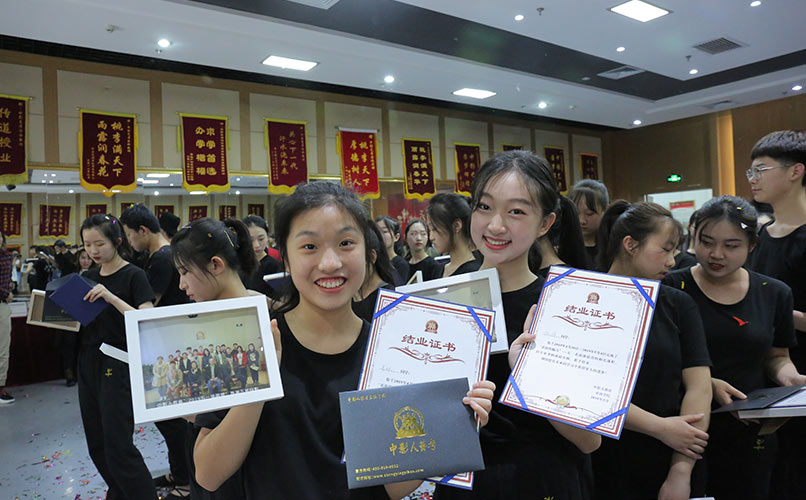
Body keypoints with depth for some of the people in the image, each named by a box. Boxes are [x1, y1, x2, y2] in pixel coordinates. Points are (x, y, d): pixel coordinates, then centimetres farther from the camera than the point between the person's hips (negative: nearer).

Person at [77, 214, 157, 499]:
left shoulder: (133, 275, -9)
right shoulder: (89, 277, 10)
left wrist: (111, 298, -28)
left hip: (118, 365, -7)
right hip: (88, 363, 7)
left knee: (118, 446, -7)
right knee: (97, 444, 13)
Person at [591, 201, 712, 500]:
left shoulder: (679, 305, 3)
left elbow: (699, 387, -4)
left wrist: (681, 472, -11)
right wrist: (661, 428, -16)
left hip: (673, 462, 3)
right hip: (605, 464, -3)